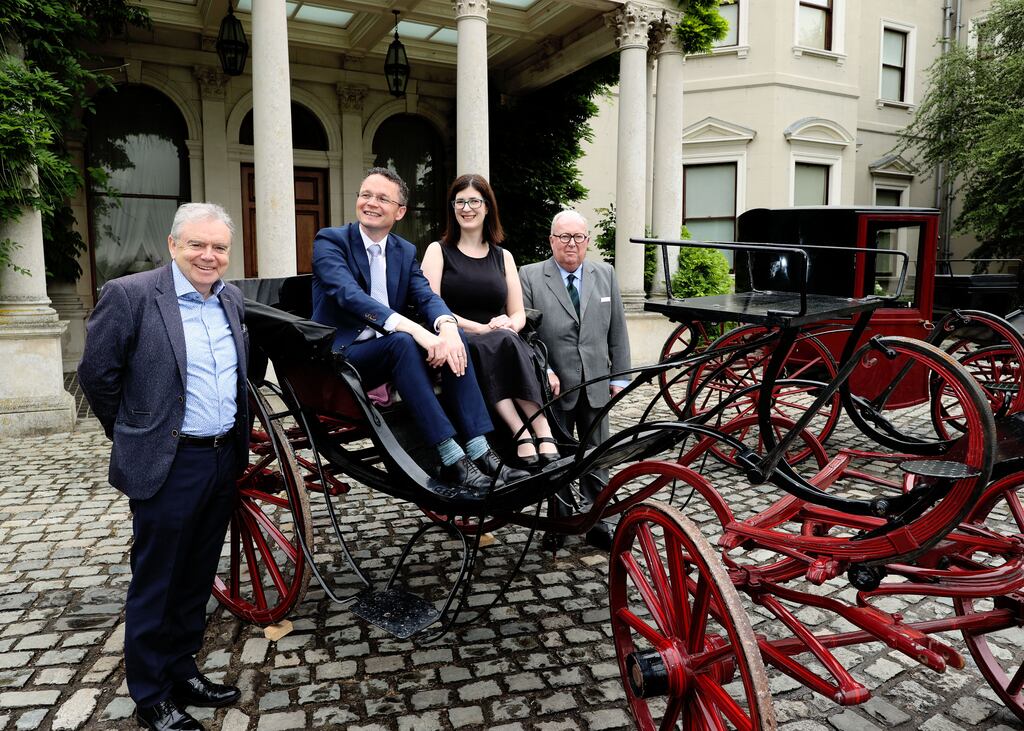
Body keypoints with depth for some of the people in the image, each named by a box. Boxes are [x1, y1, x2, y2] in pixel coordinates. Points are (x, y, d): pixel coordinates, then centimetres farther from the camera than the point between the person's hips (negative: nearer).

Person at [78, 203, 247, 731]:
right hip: (167, 464, -6)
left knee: (197, 579, 17)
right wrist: (133, 433, 4)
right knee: (156, 584, 8)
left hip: (224, 459, 6)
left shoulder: (231, 300, 8)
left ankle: (181, 671, 34)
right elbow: (96, 374, -5)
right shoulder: (130, 295, -11)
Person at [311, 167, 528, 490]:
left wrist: (447, 325, -29)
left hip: (385, 350, 5)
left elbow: (427, 296, -3)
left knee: (452, 338, -20)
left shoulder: (405, 251, 13)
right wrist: (412, 328, -37)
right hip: (340, 354, -5)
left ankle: (479, 451, -26)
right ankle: (451, 458, -35)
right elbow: (349, 294, -23)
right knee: (401, 341, -34)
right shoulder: (330, 241, -5)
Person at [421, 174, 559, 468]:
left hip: (501, 343, 2)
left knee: (506, 340, -33)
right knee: (495, 343, -35)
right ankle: (540, 429, -41)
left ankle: (529, 430, -39)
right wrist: (481, 328, -16)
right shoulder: (439, 251, 11)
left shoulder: (503, 256, 20)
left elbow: (518, 313, 15)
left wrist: (509, 325, -11)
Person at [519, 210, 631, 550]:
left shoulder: (605, 274, 8)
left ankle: (598, 524, 24)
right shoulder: (530, 276, -3)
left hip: (595, 384, 3)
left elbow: (617, 330, 9)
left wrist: (619, 376, 5)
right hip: (553, 385, -3)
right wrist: (543, 371, -17)